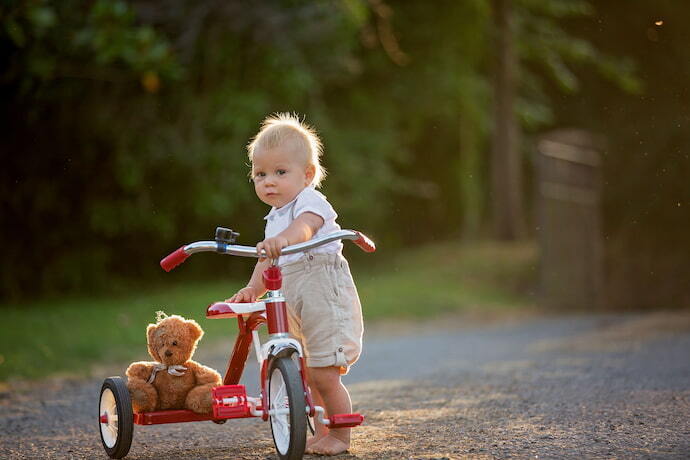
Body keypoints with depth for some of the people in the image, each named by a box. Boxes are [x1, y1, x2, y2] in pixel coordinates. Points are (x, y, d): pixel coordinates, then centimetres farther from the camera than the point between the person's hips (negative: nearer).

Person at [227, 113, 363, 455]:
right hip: (293, 305, 9)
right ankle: (320, 433, 29)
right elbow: (267, 262, 20)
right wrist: (253, 289, 3)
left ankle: (340, 436, 6)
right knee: (306, 375, 15)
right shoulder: (274, 218, 17)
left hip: (325, 298, -9)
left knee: (324, 376, -8)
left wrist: (283, 239, -55)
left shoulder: (311, 202, -12)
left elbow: (304, 226, -35)